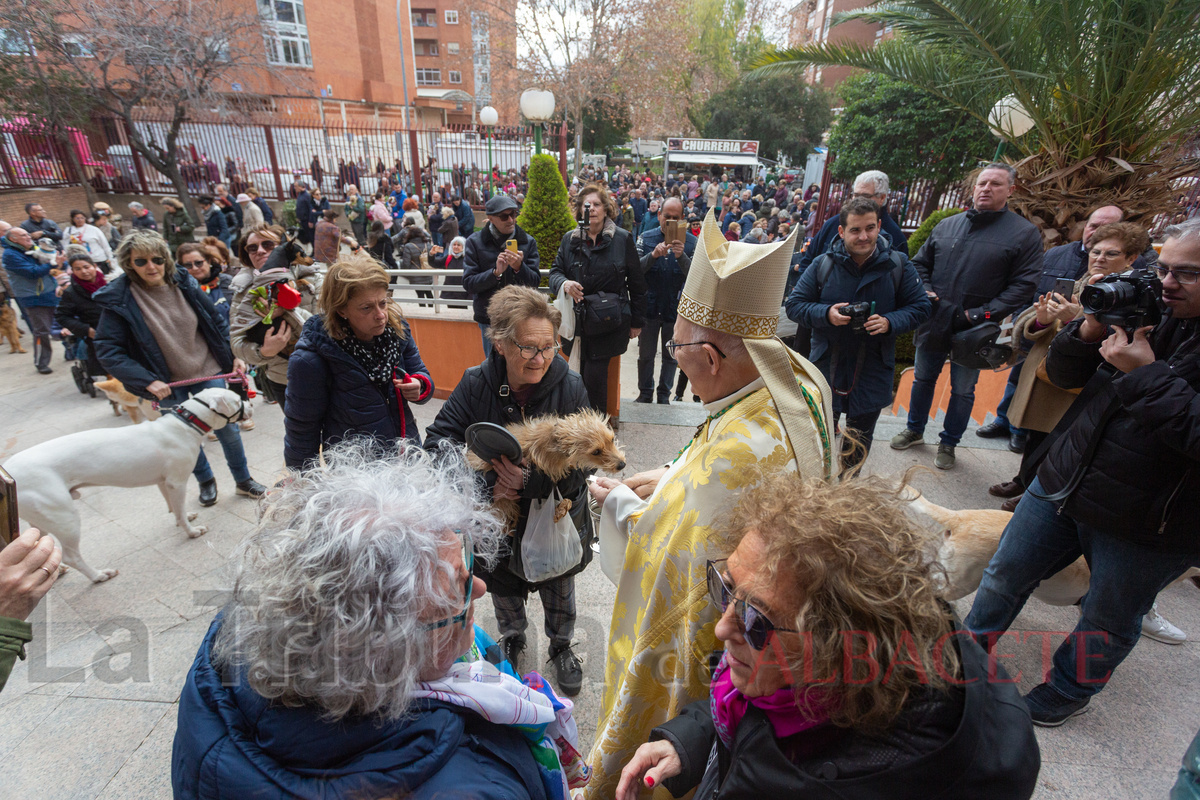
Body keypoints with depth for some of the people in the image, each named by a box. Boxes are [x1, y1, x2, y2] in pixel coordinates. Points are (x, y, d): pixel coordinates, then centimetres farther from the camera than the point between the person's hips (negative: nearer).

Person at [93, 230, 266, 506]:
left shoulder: (185, 284, -6)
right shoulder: (118, 299, -13)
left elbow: (217, 321, 6)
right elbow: (107, 350, -12)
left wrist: (234, 355, 0)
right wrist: (147, 381, -20)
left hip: (207, 372, 1)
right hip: (167, 384, -1)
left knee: (228, 428, 8)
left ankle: (243, 480, 26)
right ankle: (205, 481, 37)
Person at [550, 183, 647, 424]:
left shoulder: (623, 239, 0)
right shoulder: (570, 239, 9)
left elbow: (636, 284, 3)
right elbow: (555, 271, 10)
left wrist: (637, 321, 4)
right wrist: (564, 283, -15)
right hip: (577, 320, 3)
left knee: (594, 376, -9)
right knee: (580, 376, 5)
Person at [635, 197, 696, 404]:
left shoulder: (691, 241, -2)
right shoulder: (646, 238, 0)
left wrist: (681, 256, -28)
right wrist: (653, 255, -27)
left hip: (675, 307, 0)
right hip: (649, 306, 0)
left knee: (671, 355, 11)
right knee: (645, 354, 9)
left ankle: (664, 395, 25)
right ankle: (645, 393, 25)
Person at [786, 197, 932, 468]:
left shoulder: (898, 265, -4)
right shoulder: (823, 265, -6)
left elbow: (921, 307, 1)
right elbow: (794, 305, -3)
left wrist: (890, 322, -19)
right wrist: (826, 314, -21)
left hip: (873, 372, 1)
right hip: (827, 365, -1)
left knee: (859, 442, 15)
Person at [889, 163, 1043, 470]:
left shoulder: (1025, 233, -5)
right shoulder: (947, 225, 6)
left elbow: (1023, 284, -10)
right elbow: (921, 262, 16)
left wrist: (983, 314, -18)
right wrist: (924, 290, -2)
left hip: (973, 330, -3)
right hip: (933, 322, 3)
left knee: (963, 391, 10)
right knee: (923, 380, 17)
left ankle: (948, 443, 28)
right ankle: (915, 430, 36)